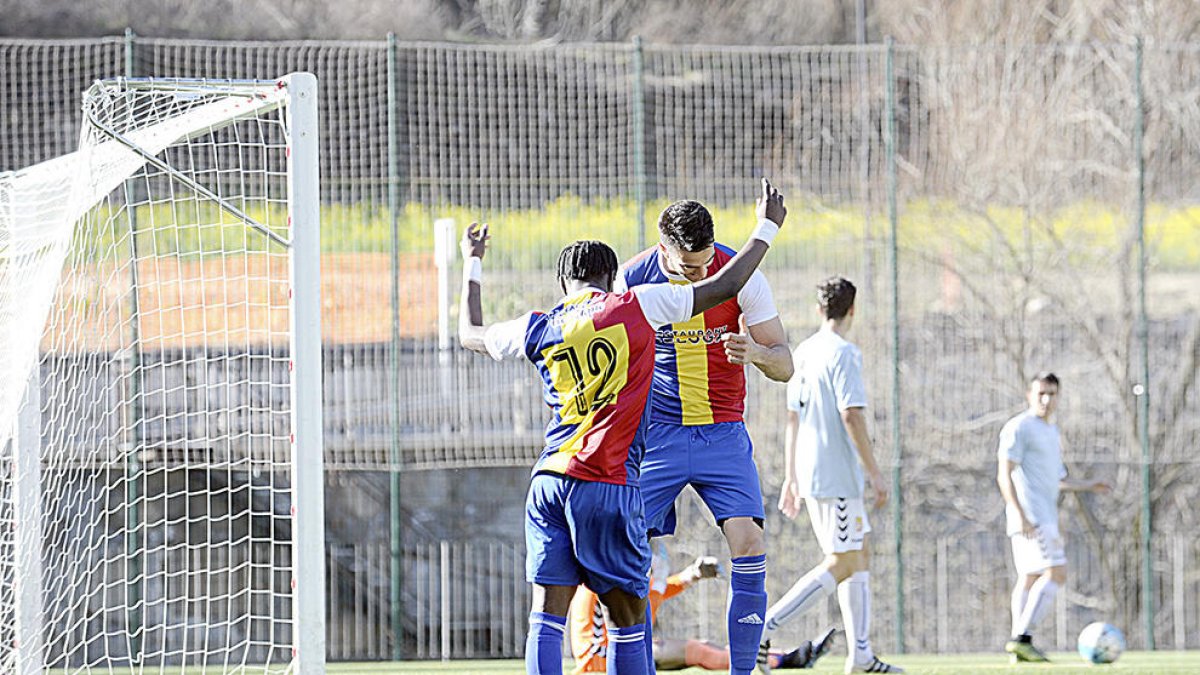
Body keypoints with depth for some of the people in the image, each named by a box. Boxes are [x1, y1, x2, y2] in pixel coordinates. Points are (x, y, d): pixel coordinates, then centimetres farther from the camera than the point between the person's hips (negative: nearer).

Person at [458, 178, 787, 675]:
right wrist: (767, 226, 20)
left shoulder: (538, 328, 11)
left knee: (547, 616, 0)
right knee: (628, 617, 6)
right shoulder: (636, 307, 1)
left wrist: (472, 265, 45)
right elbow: (726, 286, 6)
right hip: (610, 485, -3)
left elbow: (471, 335, 31)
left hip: (549, 481, 3)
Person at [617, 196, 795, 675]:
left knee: (748, 542, -16)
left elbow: (784, 365, -4)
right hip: (656, 434, 0)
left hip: (723, 433, 0)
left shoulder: (739, 274, -8)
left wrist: (755, 352, -26)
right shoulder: (633, 280, -7)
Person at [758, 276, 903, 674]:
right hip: (837, 474, -9)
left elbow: (792, 418, 17)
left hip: (810, 475, 9)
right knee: (842, 565, -8)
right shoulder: (843, 354, -12)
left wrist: (790, 478, 22)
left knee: (859, 554, 14)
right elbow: (851, 417, -19)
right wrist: (875, 474, -15)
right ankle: (763, 630, -18)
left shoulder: (803, 353, 13)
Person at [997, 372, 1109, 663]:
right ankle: (1022, 637, -21)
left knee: (1029, 579, 8)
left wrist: (1086, 486, 19)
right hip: (1031, 517, -10)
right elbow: (1004, 475, -15)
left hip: (1044, 517, 10)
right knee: (1055, 573, -17)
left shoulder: (1051, 432, 21)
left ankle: (1020, 645, 8)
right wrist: (1021, 515, -23)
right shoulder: (1019, 428, -8)